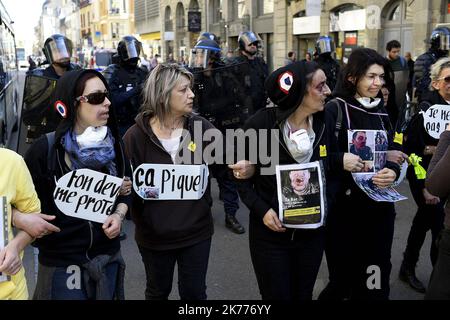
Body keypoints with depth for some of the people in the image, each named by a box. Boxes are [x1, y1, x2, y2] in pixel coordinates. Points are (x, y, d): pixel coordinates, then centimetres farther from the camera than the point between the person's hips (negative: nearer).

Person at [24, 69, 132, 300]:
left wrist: (119, 214, -6)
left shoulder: (113, 144, 0)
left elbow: (127, 190, 11)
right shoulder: (45, 149, -14)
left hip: (107, 254, 4)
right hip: (61, 260, -4)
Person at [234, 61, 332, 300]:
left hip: (311, 232, 4)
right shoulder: (261, 124, -16)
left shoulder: (324, 123, -4)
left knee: (303, 295, 20)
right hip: (270, 231, -3)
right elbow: (240, 173, -7)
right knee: (276, 296, 10)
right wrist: (262, 210, -18)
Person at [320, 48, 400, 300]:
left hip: (379, 207, 5)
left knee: (375, 283, 10)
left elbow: (392, 154, 10)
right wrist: (340, 160, -28)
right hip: (343, 208, -5)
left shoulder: (382, 112, 9)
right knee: (343, 280, 3)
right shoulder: (334, 110, -8)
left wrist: (393, 171, -12)